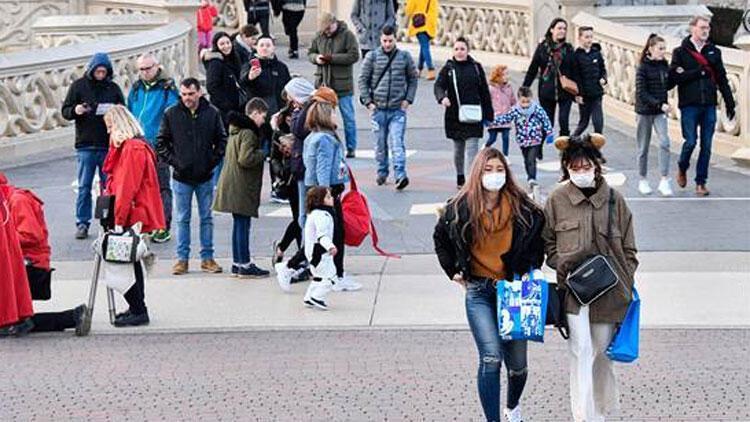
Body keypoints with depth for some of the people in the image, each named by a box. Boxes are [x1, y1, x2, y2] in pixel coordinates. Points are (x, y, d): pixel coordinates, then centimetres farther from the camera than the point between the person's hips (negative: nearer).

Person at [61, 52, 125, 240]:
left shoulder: (113, 88, 8)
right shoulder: (79, 86, 3)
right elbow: (65, 111, 3)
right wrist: (75, 110, -19)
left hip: (108, 145, 1)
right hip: (86, 145, -1)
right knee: (84, 186, 1)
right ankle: (82, 224, 7)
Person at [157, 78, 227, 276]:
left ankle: (207, 257, 16)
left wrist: (213, 161, -3)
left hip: (205, 177, 1)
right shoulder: (171, 114, -3)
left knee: (207, 218, 8)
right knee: (183, 219, 5)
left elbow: (222, 140, 7)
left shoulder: (212, 113, -2)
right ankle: (182, 259, 11)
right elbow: (161, 143, 3)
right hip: (181, 177, -1)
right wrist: (173, 161, -6)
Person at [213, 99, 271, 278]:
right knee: (243, 225, -5)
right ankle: (245, 265, -2)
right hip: (242, 188, -10)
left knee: (239, 224, 15)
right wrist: (261, 154, -10)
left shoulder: (235, 130, 15)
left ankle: (237, 263, 19)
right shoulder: (248, 133, -15)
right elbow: (245, 159, -25)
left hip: (233, 187, 10)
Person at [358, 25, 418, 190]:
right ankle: (382, 173, 25)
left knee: (398, 143, -11)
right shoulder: (372, 57, 1)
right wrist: (367, 101, -2)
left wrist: (408, 99, 2)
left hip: (398, 110, -1)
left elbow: (413, 78, 13)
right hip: (378, 109, 1)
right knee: (380, 144, 9)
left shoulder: (405, 57, 3)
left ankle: (400, 175, -16)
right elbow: (363, 80, 5)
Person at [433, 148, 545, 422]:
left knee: (517, 364, 9)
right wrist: (453, 270, 10)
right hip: (479, 291, -1)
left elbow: (540, 234, 14)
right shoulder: (461, 208, -4)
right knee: (491, 358, -17)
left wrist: (531, 269, 7)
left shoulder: (522, 208, -5)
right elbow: (440, 238, 15)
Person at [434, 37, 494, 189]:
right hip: (454, 116, 1)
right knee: (458, 148, 14)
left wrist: (488, 114, 8)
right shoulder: (448, 69, 3)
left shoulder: (476, 67, 5)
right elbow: (439, 86, -8)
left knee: (472, 148, -11)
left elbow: (484, 91, 8)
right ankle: (460, 177, 32)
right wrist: (442, 97, -31)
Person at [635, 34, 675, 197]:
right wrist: (659, 104, -23)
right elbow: (641, 93, -16)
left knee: (664, 142, -13)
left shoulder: (664, 65, 4)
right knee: (644, 147, 7)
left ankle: (664, 181, -14)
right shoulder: (643, 68, -11)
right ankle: (643, 180, 20)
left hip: (660, 111, 3)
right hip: (645, 111, -3)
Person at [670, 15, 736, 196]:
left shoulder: (714, 52, 11)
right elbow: (675, 76, -10)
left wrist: (729, 103, 8)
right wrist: (700, 71, -12)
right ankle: (682, 169, 22)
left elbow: (722, 79, 12)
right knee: (691, 142, -6)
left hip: (709, 106, 3)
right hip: (689, 105, -3)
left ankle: (701, 182, 10)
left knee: (706, 145, 2)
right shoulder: (680, 52, 1)